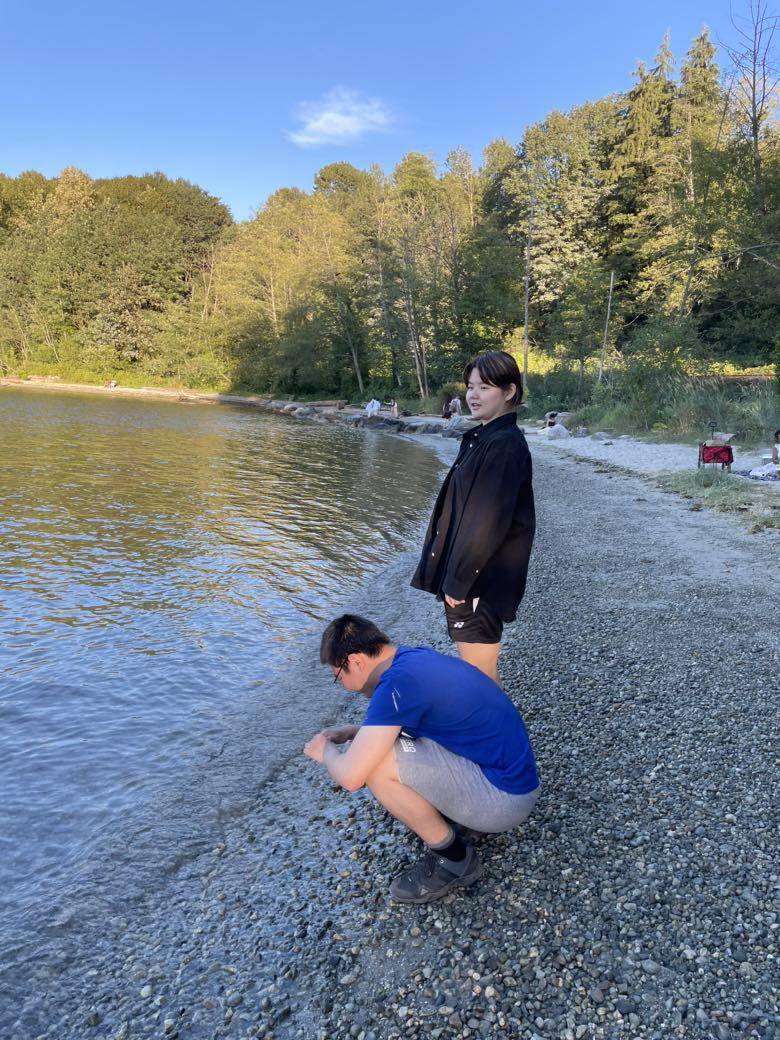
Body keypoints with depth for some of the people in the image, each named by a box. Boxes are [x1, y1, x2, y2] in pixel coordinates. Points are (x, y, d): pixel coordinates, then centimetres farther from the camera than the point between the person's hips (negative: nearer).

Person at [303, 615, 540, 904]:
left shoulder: (398, 682, -24)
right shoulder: (417, 657, 5)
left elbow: (350, 777, -24)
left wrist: (326, 751, -3)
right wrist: (352, 732, 14)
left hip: (506, 800, -9)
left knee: (376, 766, -21)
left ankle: (454, 858, -1)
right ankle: (469, 817, 15)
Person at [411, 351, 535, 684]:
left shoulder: (505, 445, -18)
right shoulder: (481, 438, 11)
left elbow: (490, 520, -22)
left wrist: (459, 580, -18)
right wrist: (453, 576, 16)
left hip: (482, 581, -9)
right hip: (463, 574, 9)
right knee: (471, 666, 20)